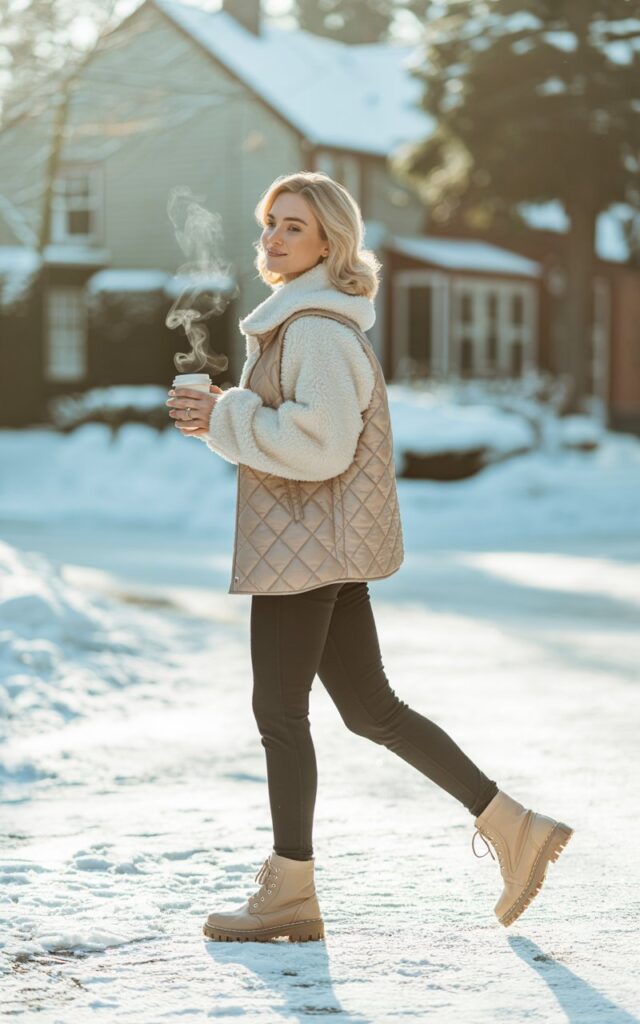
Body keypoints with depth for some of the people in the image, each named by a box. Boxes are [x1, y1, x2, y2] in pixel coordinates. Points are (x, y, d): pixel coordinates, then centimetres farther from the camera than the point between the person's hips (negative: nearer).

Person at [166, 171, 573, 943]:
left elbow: (321, 442, -24)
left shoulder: (315, 327, -15)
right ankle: (509, 826, 13)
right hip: (321, 545, 10)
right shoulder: (298, 318, 18)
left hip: (305, 542, -10)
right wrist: (221, 416, 12)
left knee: (278, 710, -1)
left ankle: (289, 891, 10)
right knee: (370, 708, 12)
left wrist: (224, 419, -17)